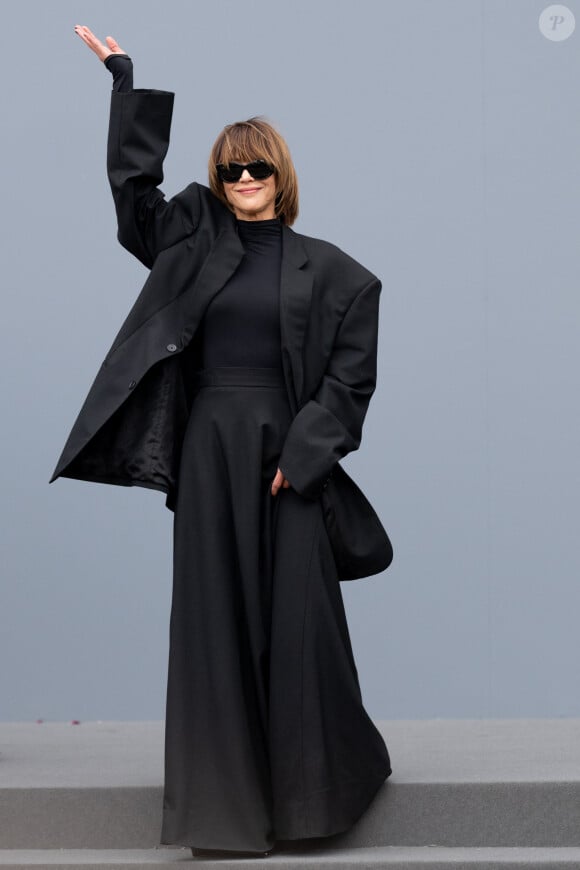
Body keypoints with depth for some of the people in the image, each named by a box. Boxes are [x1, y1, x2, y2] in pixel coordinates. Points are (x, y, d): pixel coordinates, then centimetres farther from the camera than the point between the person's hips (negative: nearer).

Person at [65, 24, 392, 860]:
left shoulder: (325, 268, 5)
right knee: (215, 618, 0)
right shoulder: (195, 244, 10)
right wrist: (125, 79, 8)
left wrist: (305, 453, -9)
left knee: (297, 617, -1)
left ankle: (316, 785, 16)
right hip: (210, 450, 2)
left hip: (286, 451, -2)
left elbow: (353, 371, 0)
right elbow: (134, 184, 10)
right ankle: (227, 804, 4)